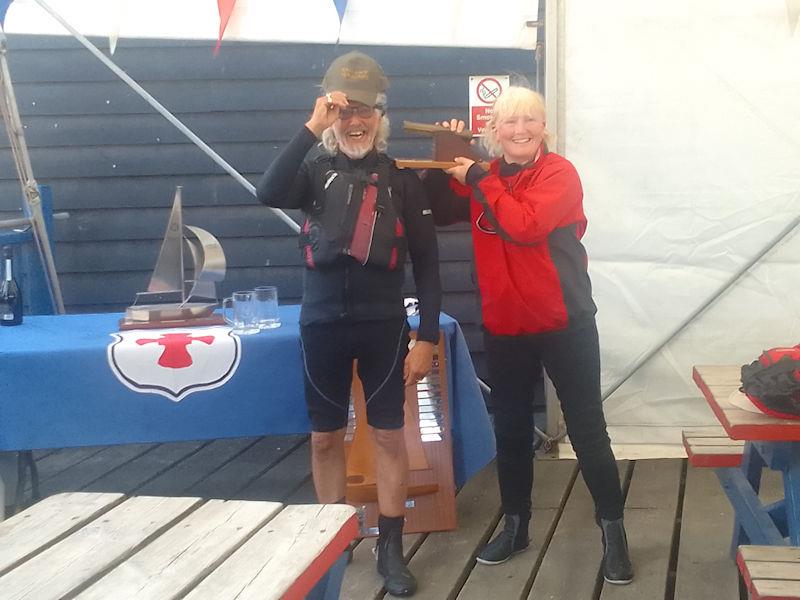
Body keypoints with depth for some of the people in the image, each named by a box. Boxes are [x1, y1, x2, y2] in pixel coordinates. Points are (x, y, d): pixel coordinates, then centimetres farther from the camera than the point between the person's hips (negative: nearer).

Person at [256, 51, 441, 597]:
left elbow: (426, 263, -1)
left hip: (383, 324, -1)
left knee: (389, 434, 4)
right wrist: (311, 128, -26)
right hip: (322, 323, 1)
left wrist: (427, 338, -5)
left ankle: (391, 549, 15)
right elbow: (268, 194, -21)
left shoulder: (401, 177, -1)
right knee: (326, 436, 9)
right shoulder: (316, 168, 2)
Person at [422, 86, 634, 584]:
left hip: (564, 325, -5)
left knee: (587, 430, 1)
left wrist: (477, 179, -19)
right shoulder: (482, 177, 6)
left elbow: (525, 225, -27)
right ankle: (516, 525, 33)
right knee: (511, 430, 16)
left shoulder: (559, 173, -12)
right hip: (504, 327, 5)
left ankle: (613, 529, 15)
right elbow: (440, 212, 7)